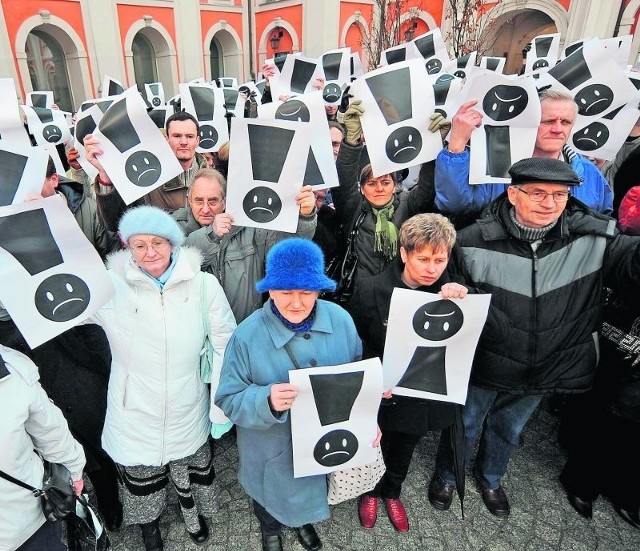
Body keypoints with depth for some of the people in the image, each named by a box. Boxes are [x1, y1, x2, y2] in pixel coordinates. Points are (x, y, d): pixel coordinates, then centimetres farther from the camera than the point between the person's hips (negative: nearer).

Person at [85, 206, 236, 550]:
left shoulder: (203, 283, -12)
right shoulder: (109, 286, -12)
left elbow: (225, 342, -6)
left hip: (188, 413, 1)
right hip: (136, 414, 0)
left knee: (191, 468, 22)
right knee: (141, 475, 20)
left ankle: (193, 513, 55)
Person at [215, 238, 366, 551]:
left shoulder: (340, 320, -16)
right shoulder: (248, 336, -25)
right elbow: (229, 399, -19)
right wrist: (266, 400, -38)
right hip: (273, 451, -2)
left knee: (313, 488, 31)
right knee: (273, 495, 27)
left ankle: (303, 522, 67)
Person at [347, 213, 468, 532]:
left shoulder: (451, 293, -13)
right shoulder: (371, 289, -20)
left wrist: (463, 302, -33)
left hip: (422, 395, 3)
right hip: (381, 395, -2)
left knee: (403, 453, 28)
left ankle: (391, 492, 59)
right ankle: (369, 492, 56)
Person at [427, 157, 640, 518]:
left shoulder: (595, 237, -13)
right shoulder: (475, 241, -20)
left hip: (546, 368, 3)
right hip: (483, 364, -3)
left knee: (509, 430, 28)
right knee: (465, 425, 21)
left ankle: (491, 478, 59)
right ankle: (446, 476, 52)